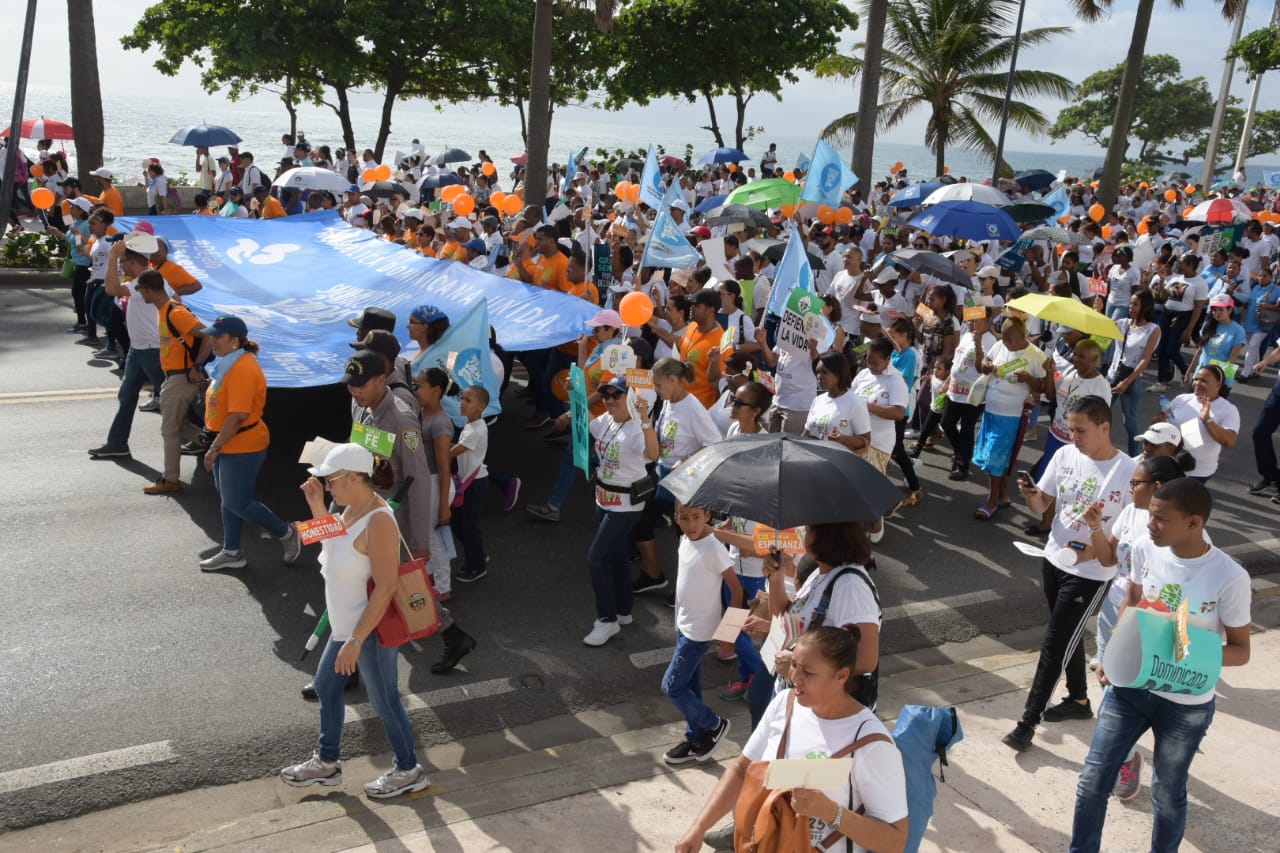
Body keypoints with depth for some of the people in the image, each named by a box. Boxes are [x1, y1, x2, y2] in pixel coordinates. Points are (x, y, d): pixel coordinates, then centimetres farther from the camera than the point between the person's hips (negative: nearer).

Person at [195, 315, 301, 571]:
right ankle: (231, 553, 27)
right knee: (228, 499, 16)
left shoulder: (242, 369, -24)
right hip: (228, 444, 10)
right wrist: (216, 445, 18)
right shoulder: (229, 363, 9)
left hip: (242, 446, -10)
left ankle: (287, 533, 12)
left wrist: (214, 448, -23)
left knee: (237, 502, -3)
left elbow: (238, 415, -28)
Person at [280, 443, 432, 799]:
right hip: (347, 623, 10)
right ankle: (326, 762, 40)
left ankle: (409, 771, 26)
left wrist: (356, 640, -27)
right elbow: (332, 542, 17)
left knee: (383, 699, 7)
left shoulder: (378, 521, -28)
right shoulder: (352, 508, 0)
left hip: (372, 628, -10)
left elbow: (385, 587, -29)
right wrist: (316, 505, 3)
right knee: (326, 686, 22)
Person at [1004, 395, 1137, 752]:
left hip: (1090, 573, -6)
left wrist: (1099, 548, -27)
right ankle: (1079, 700, 42)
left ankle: (1028, 722, 7)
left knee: (1054, 644, -3)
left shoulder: (1128, 471, -18)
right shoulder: (1065, 455, -4)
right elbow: (1041, 506, 2)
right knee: (1067, 636, 21)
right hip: (1054, 560, 6)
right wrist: (1030, 493, -20)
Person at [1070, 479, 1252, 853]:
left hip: (1186, 705, -3)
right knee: (1092, 781, 8)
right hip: (1129, 684, 4)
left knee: (1167, 795, 16)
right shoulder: (1145, 550, -10)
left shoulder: (1230, 578, -22)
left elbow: (1240, 650, -11)